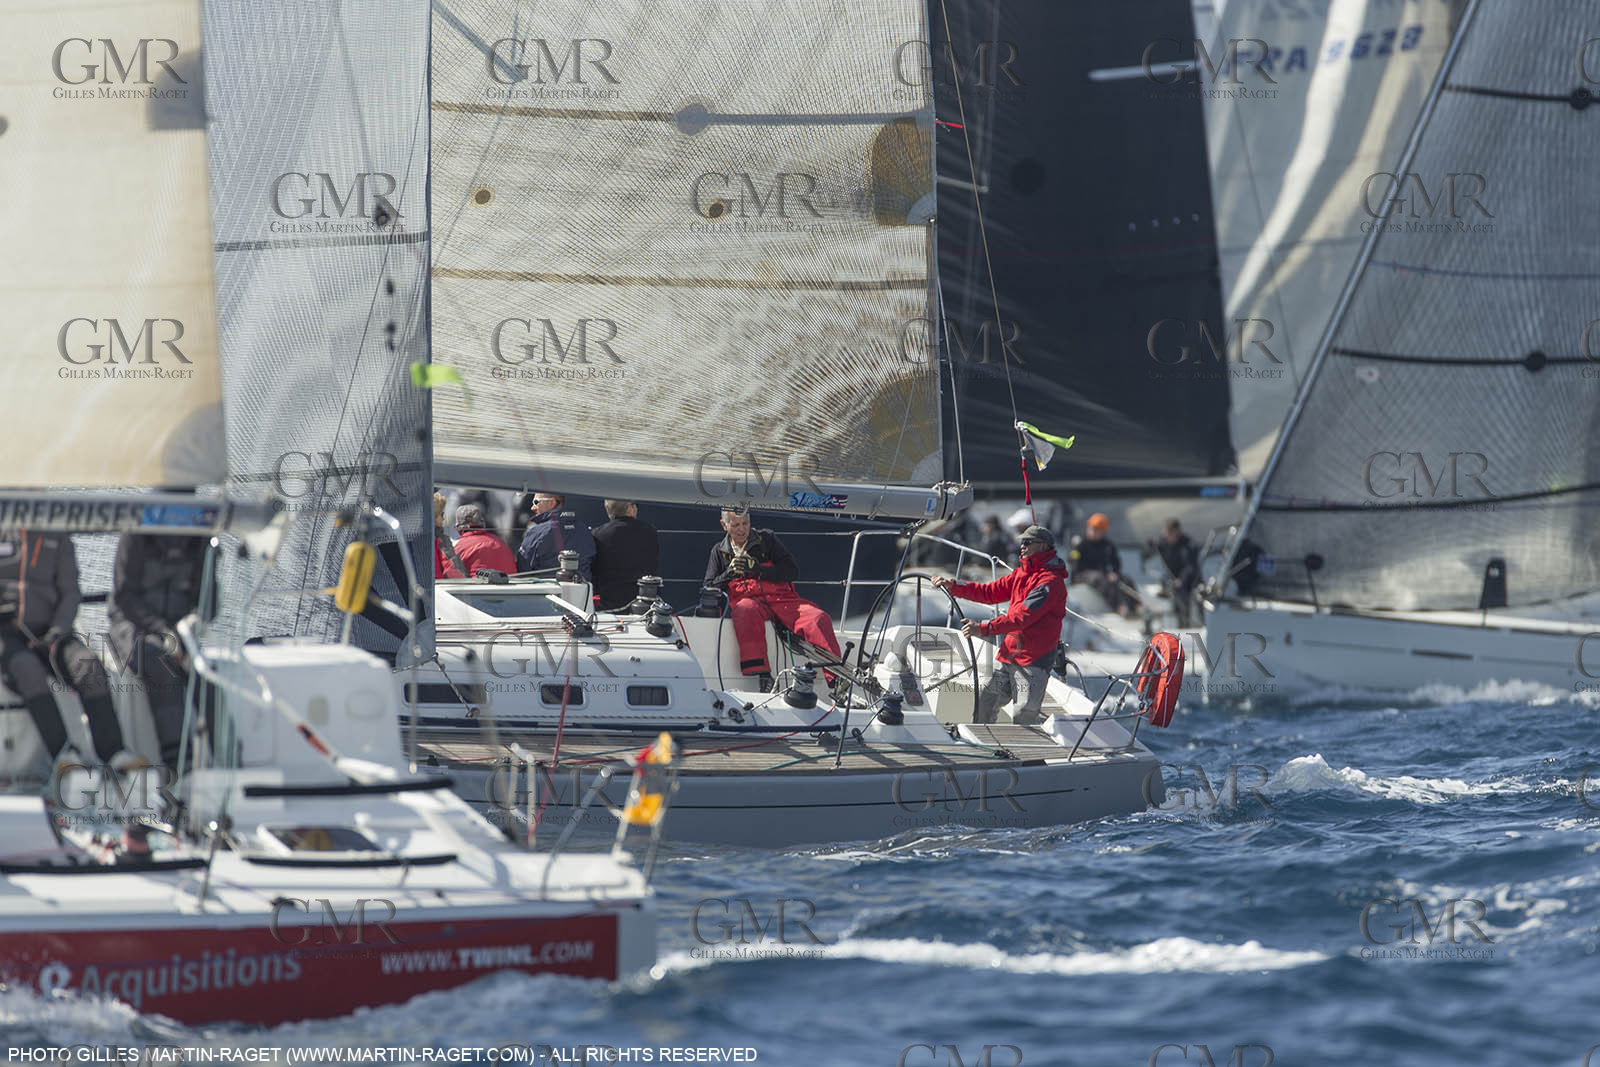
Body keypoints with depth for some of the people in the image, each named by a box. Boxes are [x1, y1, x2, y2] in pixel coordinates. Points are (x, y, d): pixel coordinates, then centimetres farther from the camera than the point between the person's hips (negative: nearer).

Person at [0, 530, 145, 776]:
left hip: (45, 633, 3)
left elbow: (70, 592, 7)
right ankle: (62, 752, -47)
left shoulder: (58, 537, 11)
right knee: (29, 671, -38)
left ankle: (111, 750, -36)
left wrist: (59, 629, -12)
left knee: (87, 666, -30)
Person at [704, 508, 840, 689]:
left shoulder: (767, 539, 16)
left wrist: (756, 569, -6)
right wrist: (730, 573, -1)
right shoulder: (719, 551, 20)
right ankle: (763, 677, -49)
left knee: (818, 618, -28)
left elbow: (793, 571, 6)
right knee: (747, 611, -40)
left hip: (781, 597, 1)